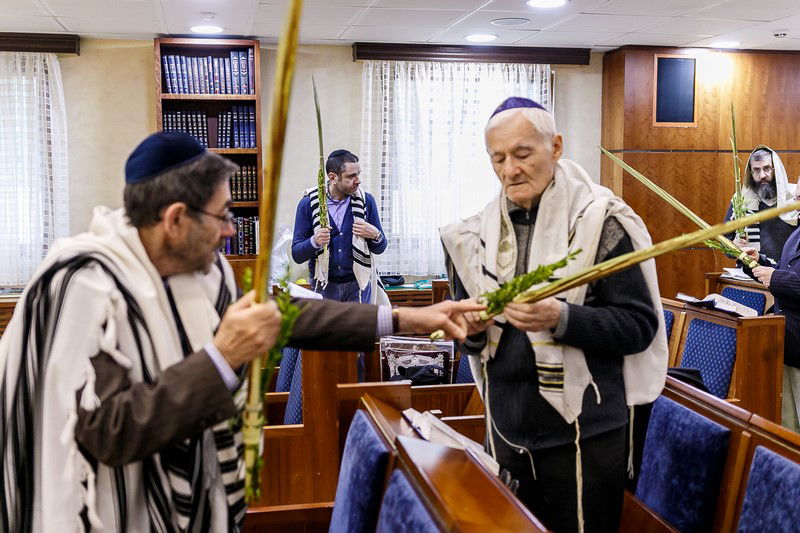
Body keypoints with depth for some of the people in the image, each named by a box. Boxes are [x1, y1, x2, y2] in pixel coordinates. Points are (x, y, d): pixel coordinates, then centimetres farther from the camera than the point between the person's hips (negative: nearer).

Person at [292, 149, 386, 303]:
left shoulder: (366, 201, 0)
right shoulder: (309, 203, -3)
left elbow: (379, 249, 8)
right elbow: (297, 255, -3)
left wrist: (375, 235, -14)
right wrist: (315, 242, -23)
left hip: (358, 285, 1)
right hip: (324, 287, 0)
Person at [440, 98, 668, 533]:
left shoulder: (600, 221, -9)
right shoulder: (478, 232, 5)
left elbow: (639, 325, -12)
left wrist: (562, 319, -27)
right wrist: (471, 330, -10)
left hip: (584, 433, -4)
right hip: (506, 428, 5)